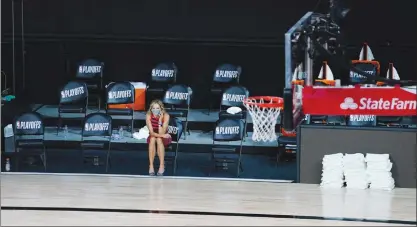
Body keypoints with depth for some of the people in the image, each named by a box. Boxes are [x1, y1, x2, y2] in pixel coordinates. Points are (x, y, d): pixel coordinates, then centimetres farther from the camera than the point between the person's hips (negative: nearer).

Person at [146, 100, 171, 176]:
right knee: (152, 139, -33)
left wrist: (160, 120, -35)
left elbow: (161, 133, -27)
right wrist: (162, 135, -38)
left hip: (164, 138, -1)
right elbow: (151, 132, -22)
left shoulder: (165, 116, -21)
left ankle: (162, 166, -29)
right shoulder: (149, 115, -17)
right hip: (153, 136, 1)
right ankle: (151, 166, -30)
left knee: (159, 139, -34)